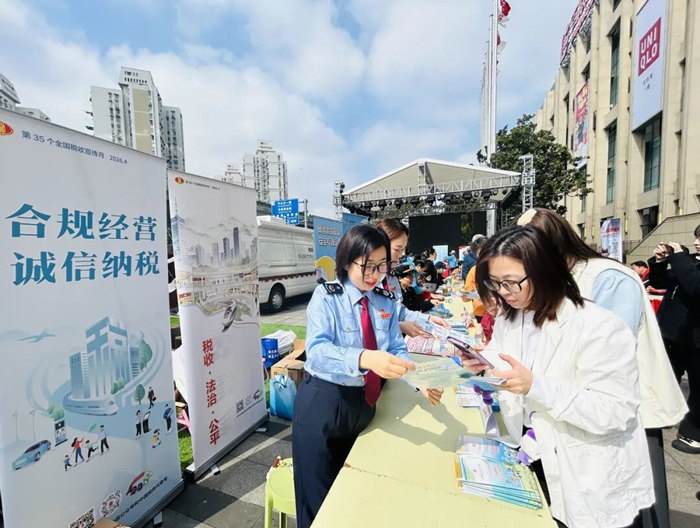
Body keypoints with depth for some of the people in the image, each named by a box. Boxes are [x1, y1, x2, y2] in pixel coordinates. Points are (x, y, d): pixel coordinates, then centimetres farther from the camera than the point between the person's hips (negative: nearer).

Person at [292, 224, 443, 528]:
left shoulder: (386, 302, -2)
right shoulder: (326, 297, -16)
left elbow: (397, 350, -1)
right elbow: (316, 351, -29)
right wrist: (363, 358, -46)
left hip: (365, 402, 5)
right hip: (323, 402, -4)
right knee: (318, 496, 15)